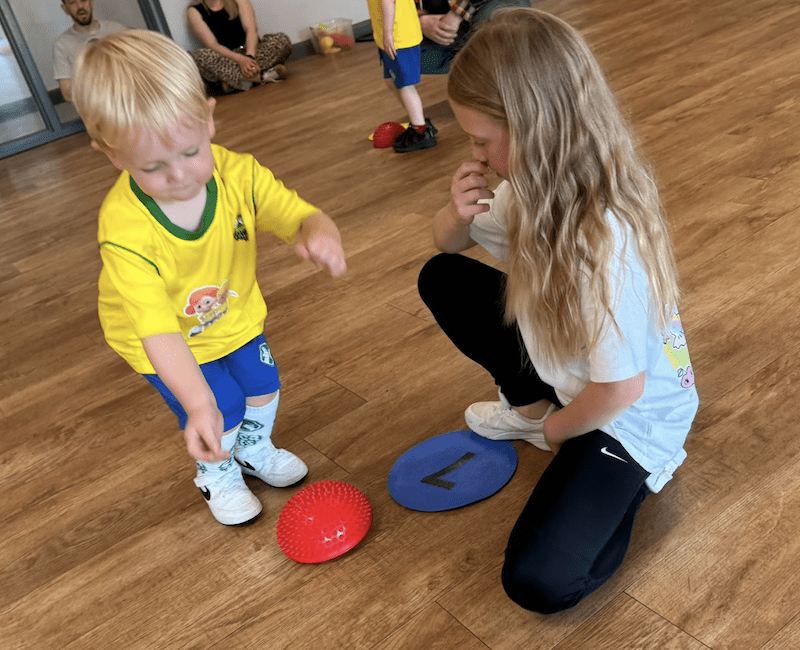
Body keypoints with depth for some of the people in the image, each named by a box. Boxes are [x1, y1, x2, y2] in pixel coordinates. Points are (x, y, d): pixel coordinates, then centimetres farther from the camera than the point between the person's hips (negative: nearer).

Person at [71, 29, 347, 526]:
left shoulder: (239, 174, -29)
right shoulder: (123, 229, -39)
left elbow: (301, 216, -24)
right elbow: (157, 331, -43)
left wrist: (321, 233, -50)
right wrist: (200, 405, -55)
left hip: (234, 315, 4)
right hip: (169, 343, -4)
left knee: (264, 384, 16)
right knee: (225, 408, -2)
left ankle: (255, 449, 51)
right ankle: (218, 475, 35)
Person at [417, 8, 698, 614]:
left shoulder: (604, 240, -37)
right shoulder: (537, 187, -12)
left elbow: (620, 389, -29)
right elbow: (449, 243, 5)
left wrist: (555, 432, -8)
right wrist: (458, 212, -20)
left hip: (629, 414, -8)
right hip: (567, 370, 8)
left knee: (537, 582, -20)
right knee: (441, 279, -1)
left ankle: (631, 478, 6)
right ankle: (532, 405, 15)